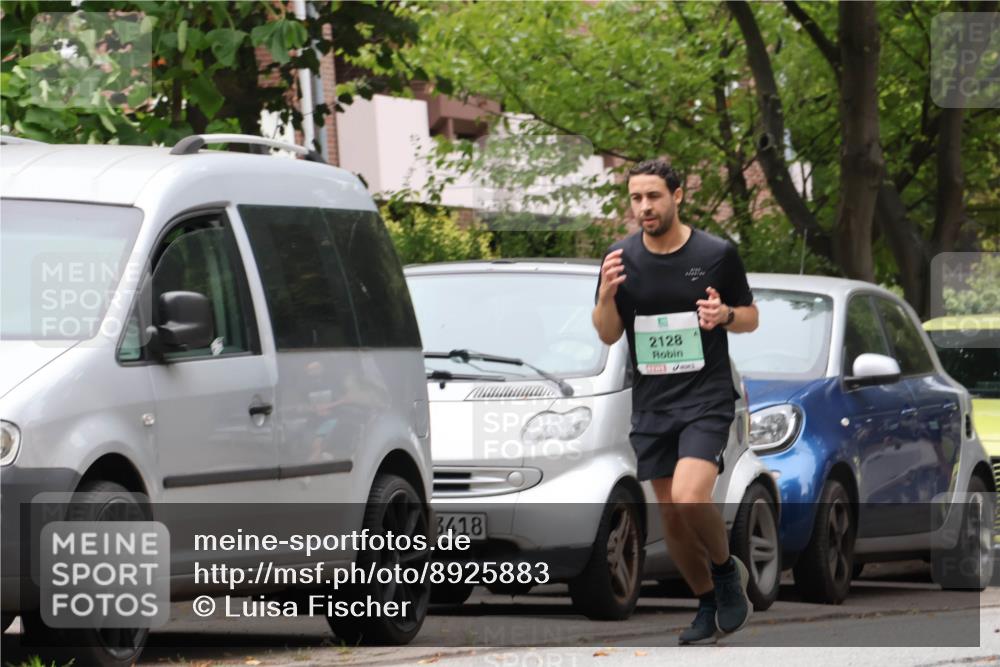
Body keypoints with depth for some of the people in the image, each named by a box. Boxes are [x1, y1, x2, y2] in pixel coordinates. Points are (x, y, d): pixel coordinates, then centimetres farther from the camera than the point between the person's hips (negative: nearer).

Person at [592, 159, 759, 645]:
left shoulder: (717, 253, -6)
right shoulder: (621, 258, 1)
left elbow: (750, 317, 5)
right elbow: (607, 335, 6)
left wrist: (725, 315, -17)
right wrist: (606, 294, -14)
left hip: (706, 397, -4)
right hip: (651, 403, 4)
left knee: (690, 499, -23)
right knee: (671, 515, 6)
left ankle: (726, 569, 5)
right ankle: (708, 605, 25)